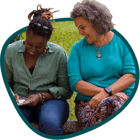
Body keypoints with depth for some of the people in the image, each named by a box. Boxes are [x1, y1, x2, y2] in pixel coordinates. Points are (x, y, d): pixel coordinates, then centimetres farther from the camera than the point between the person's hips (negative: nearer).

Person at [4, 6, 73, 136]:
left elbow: (66, 90, 1)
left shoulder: (59, 54, -1)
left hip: (49, 100, -1)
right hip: (20, 102, 1)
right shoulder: (11, 51, 4)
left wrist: (41, 96, -13)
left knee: (49, 123, -37)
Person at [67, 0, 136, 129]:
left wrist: (106, 92, -19)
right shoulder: (78, 48, 10)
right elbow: (75, 83, 0)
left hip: (123, 98, 0)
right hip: (87, 102, 1)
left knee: (107, 104, -38)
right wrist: (104, 93, -14)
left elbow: (131, 75, -3)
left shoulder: (122, 42, 8)